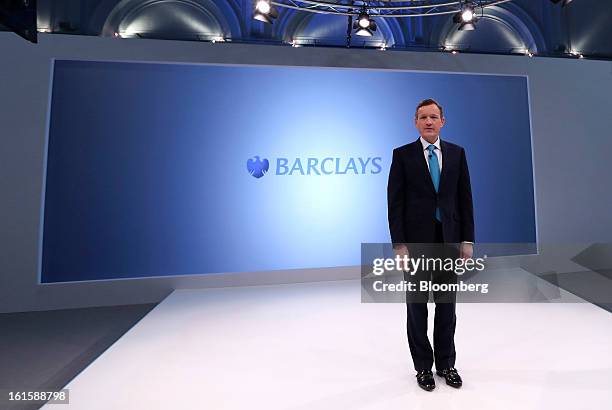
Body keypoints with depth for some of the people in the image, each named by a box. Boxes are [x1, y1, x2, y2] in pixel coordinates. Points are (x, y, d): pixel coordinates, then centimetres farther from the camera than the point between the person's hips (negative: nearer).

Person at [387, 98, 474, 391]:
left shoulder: (456, 153, 7)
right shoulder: (402, 154, -2)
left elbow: (465, 198, 6)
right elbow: (395, 202, -6)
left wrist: (467, 239, 0)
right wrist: (399, 244, -12)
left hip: (449, 239, 3)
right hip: (416, 239, -2)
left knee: (446, 304, 13)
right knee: (417, 304, 9)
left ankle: (445, 363, 31)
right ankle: (423, 366, 27)